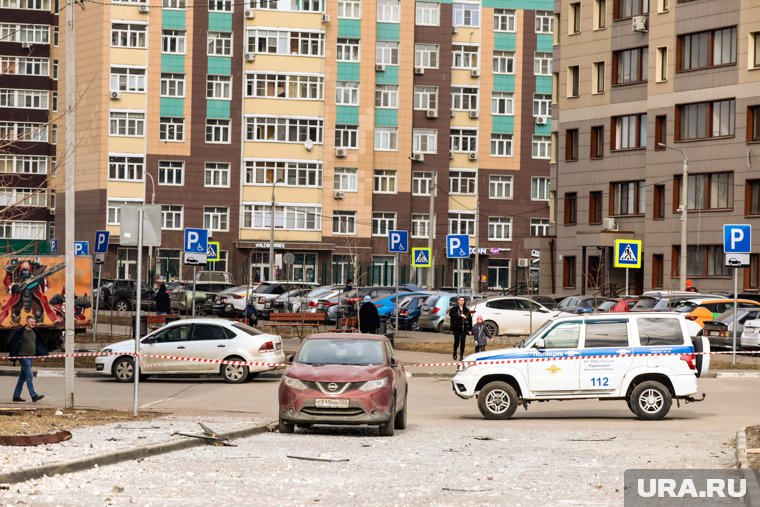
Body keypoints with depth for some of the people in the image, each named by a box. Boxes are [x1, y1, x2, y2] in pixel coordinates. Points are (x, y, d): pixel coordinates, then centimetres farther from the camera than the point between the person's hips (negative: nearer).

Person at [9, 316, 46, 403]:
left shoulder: (35, 332, 12)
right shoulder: (21, 332, -8)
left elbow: (40, 344, 19)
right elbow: (14, 343, -8)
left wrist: (41, 355, 12)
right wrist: (13, 355, -12)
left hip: (30, 357, 7)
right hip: (23, 356, -7)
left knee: (22, 377, 11)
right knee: (29, 376, -13)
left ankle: (16, 396, 16)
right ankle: (34, 395, -18)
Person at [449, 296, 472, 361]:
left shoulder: (466, 310, 10)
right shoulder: (454, 308, 1)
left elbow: (469, 319, 10)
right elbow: (451, 315, -15)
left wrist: (470, 329, 5)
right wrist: (460, 315, -22)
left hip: (464, 328, 2)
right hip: (456, 328, -2)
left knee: (462, 342, -2)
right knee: (457, 341, -2)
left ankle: (461, 355, 4)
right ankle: (455, 353, 22)